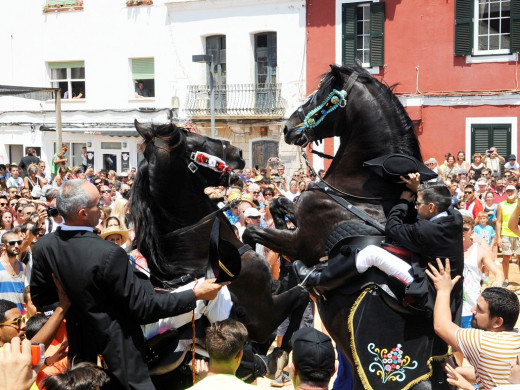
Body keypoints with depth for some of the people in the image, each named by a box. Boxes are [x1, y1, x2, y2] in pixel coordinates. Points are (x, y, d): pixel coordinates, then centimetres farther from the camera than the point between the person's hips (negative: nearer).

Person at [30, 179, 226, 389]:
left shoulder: (43, 247, -10)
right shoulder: (109, 253, -28)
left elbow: (39, 299, 3)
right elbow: (142, 307, -23)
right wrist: (195, 294, -18)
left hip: (78, 346, 6)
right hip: (117, 351, -6)